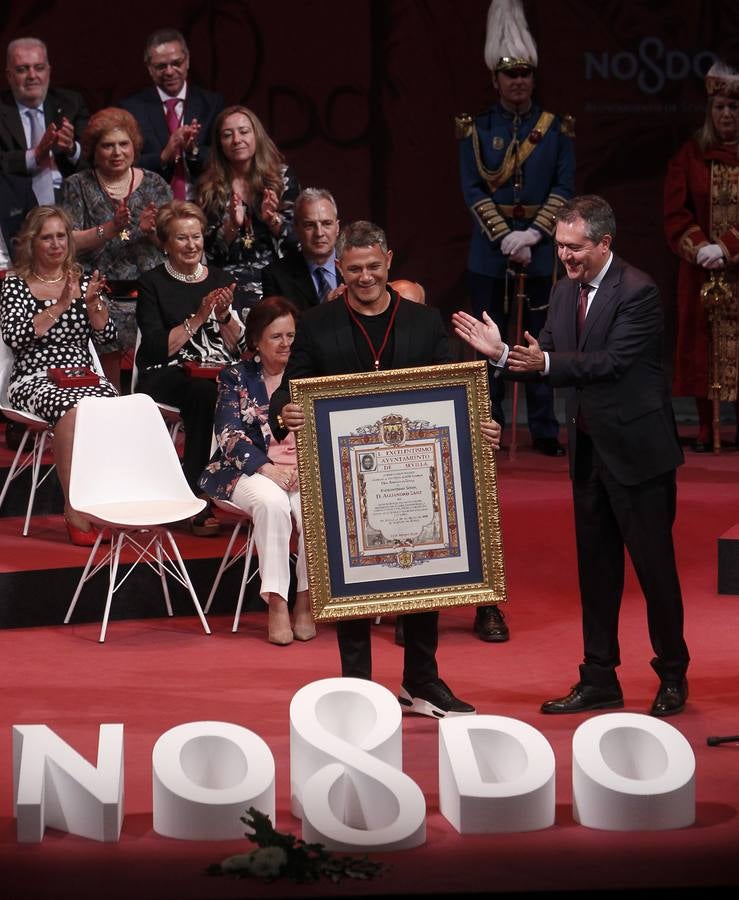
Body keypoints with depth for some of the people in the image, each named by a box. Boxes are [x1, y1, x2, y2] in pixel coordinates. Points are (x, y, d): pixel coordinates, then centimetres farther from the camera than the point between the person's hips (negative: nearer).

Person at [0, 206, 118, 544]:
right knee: (71, 406, -37)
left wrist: (92, 303, -6)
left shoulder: (83, 281, 18)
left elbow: (106, 336, 12)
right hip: (34, 380, -3)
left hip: (84, 378, 3)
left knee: (108, 403, -33)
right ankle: (76, 509, -33)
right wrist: (61, 306, -12)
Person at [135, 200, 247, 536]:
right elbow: (157, 349, -4)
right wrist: (198, 317, -9)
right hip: (167, 374, -3)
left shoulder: (219, 279, 18)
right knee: (206, 392, -38)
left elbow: (240, 347, 13)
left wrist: (224, 314, -4)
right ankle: (199, 502, -37)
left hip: (221, 372, 4)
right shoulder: (152, 283, 7)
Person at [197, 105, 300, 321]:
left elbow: (296, 239, 7)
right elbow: (209, 253, 4)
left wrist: (272, 220, -11)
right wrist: (232, 226, -13)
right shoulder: (209, 188, 7)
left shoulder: (281, 176, 7)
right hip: (230, 284, -1)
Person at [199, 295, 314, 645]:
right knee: (272, 501, -36)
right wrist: (267, 468, -18)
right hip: (249, 471, -2)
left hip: (304, 471, 2)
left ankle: (305, 603, -21)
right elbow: (229, 434, -3)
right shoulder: (236, 378, 9)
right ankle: (276, 605, -33)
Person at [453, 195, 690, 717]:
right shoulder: (565, 291, 8)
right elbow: (545, 359, 4)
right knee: (596, 567, 12)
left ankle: (673, 678, 14)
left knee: (654, 565, 1)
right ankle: (599, 680, 20)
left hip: (636, 448, -8)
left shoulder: (637, 291, -16)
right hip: (589, 449, 8)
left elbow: (614, 360, -26)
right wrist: (502, 353, -14)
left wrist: (545, 362, -35)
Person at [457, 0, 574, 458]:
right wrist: (506, 239, -13)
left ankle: (545, 431, 7)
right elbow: (473, 189, -3)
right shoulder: (477, 128, 3)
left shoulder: (556, 128, 4)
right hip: (490, 249, 0)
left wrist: (532, 235, -13)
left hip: (540, 248, 0)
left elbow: (564, 188, 0)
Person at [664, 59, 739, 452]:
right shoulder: (691, 155, 5)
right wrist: (700, 248, -16)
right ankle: (705, 430, 9)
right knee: (702, 348, 2)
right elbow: (675, 214, -1)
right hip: (701, 271, 1)